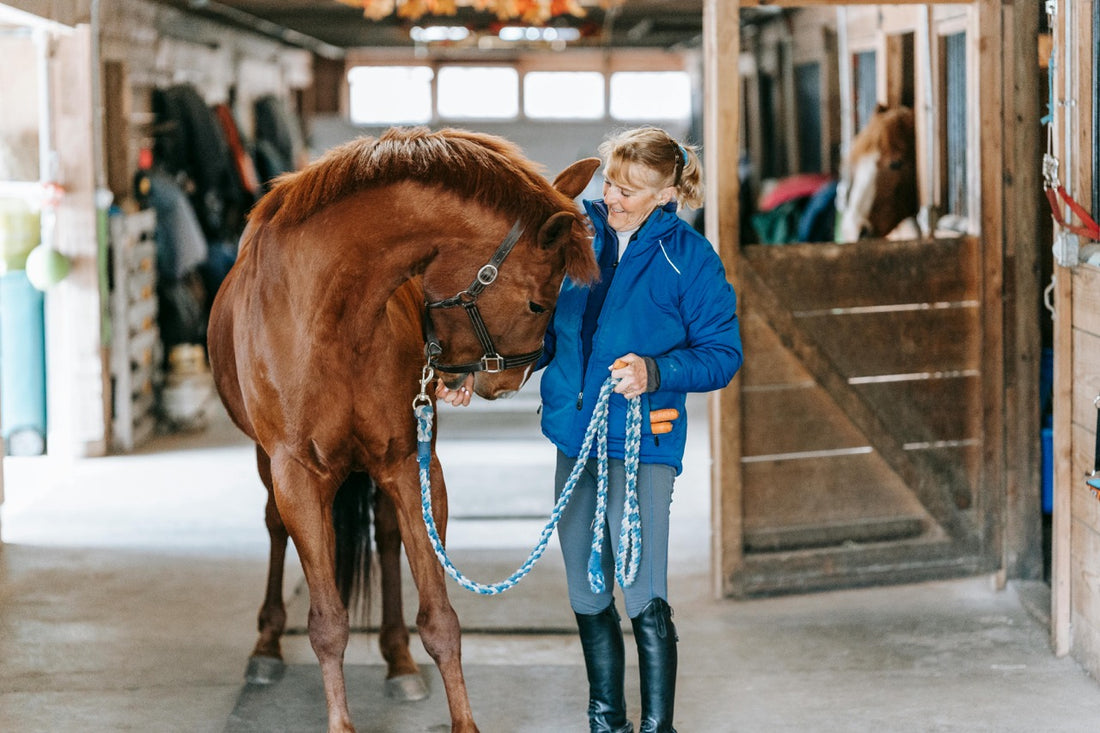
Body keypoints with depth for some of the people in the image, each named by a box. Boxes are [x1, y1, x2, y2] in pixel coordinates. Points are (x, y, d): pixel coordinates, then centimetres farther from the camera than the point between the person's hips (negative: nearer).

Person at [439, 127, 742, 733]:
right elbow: (545, 330, 13)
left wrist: (655, 371, -24)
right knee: (587, 597, 14)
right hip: (575, 436, 5)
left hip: (643, 441, -5)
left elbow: (722, 354, -7)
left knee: (646, 600, -9)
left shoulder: (690, 257, -7)